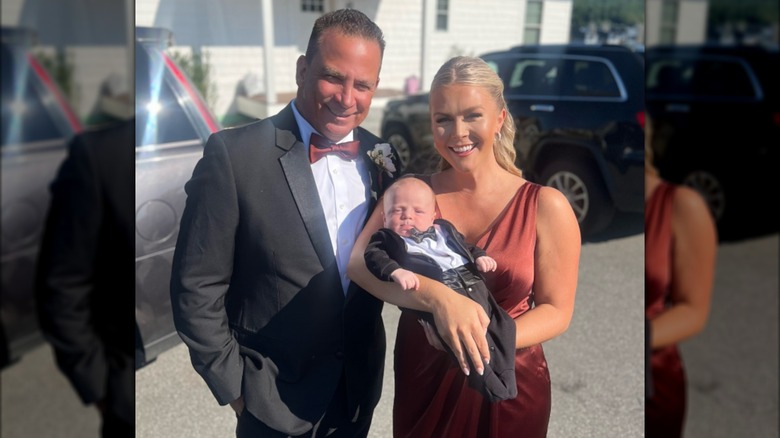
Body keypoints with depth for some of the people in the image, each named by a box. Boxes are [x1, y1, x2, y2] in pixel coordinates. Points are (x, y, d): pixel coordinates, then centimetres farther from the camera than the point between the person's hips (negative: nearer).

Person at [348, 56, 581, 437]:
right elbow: (360, 263, -20)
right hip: (420, 381, 2)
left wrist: (491, 339, -25)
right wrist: (440, 298, -36)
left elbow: (556, 310, -7)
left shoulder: (546, 206, -11)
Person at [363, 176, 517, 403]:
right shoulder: (387, 238, 13)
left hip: (472, 284, 7)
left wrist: (480, 256, 12)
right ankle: (489, 384, -18)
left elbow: (466, 246, 35)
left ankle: (505, 379, 4)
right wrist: (396, 271, -25)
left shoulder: (443, 229, 28)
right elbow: (373, 255, -5)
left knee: (504, 323, -4)